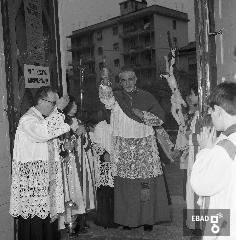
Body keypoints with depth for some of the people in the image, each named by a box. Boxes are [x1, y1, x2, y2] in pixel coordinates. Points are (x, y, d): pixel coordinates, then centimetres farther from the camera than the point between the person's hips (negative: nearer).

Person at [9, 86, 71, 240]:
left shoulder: (46, 119, 16)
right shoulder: (28, 120, -11)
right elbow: (44, 133, -30)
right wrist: (58, 110, -24)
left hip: (47, 175, 8)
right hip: (31, 177, -8)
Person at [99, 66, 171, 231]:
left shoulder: (147, 97, 9)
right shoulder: (116, 97, 7)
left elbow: (160, 118, 6)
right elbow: (105, 98, -16)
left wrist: (143, 115, -9)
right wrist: (105, 82, -32)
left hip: (145, 147, 0)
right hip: (123, 147, 0)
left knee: (147, 183, -2)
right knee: (126, 185, 1)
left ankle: (148, 218, 12)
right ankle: (128, 219, 14)